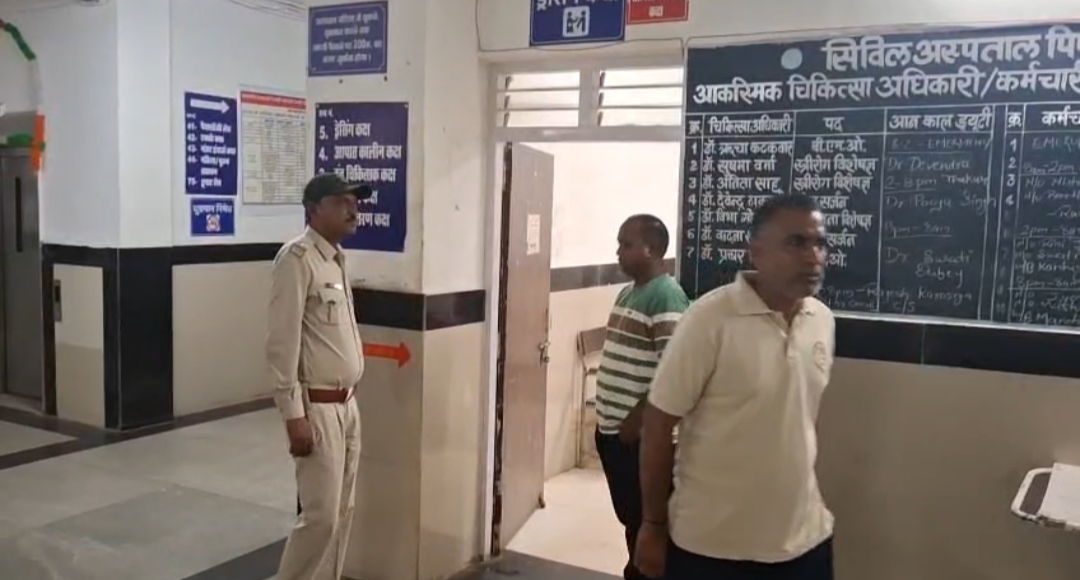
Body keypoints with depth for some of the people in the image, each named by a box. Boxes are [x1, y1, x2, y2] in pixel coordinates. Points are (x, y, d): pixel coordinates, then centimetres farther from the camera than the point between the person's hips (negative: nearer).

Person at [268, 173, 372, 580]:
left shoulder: (337, 259, 11)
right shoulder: (297, 258, -15)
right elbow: (282, 341, -19)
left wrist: (348, 400, 15)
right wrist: (294, 414, -21)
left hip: (347, 404, 8)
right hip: (316, 407, -8)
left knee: (342, 511, 14)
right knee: (321, 514, -4)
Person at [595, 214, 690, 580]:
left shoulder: (667, 297, -16)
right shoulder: (627, 293, 12)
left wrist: (636, 420, -20)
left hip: (638, 433, -9)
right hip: (610, 427, 9)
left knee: (642, 519, 4)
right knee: (627, 515, 18)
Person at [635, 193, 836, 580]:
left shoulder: (823, 321, 0)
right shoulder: (710, 319, -17)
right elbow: (658, 425, -12)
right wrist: (654, 525, -8)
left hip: (804, 540, 5)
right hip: (712, 545, -4)